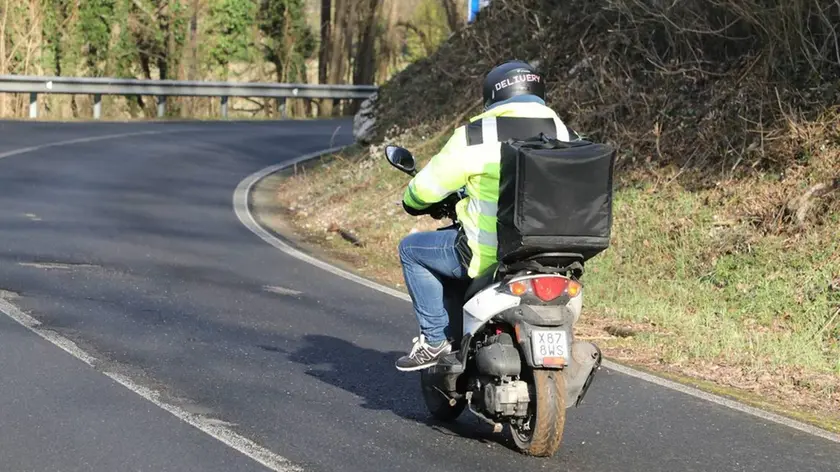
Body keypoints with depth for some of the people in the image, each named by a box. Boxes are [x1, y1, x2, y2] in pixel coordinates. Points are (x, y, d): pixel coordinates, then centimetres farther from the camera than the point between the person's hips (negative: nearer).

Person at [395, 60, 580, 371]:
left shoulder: (476, 135, -8)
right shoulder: (566, 137, 4)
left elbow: (430, 185, -2)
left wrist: (413, 203, 22)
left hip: (488, 256, -5)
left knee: (411, 249, 16)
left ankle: (435, 339, 10)